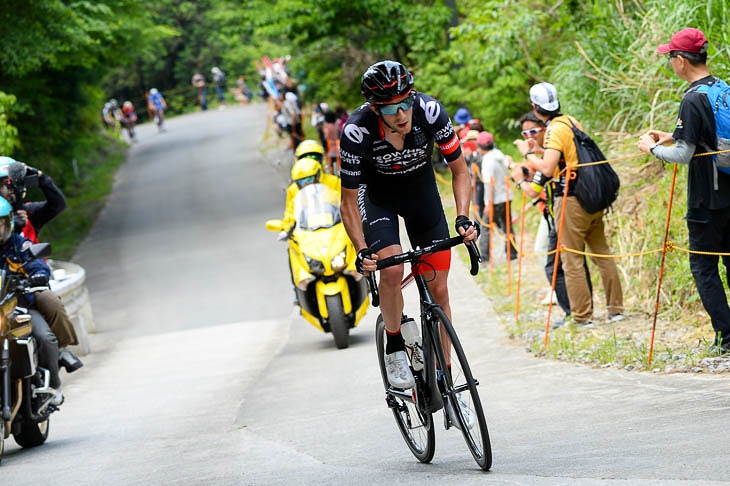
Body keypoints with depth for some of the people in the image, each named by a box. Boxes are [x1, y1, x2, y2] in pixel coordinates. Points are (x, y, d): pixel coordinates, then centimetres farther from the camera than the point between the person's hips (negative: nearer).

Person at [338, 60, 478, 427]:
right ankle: (395, 350, -3)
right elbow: (349, 200, -23)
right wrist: (362, 252, -35)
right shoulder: (356, 130, -34)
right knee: (392, 269, -27)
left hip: (420, 187, 2)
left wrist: (463, 218, -30)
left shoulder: (430, 111, -30)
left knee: (438, 290, -1)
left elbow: (459, 170, -16)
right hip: (376, 193, -2)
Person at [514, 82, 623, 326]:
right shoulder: (572, 122, 11)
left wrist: (528, 153, -8)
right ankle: (615, 308, 17)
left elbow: (547, 169, -23)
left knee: (572, 259, -1)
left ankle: (582, 315, 1)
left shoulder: (555, 130, -15)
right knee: (602, 253, 13)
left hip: (570, 199, -8)